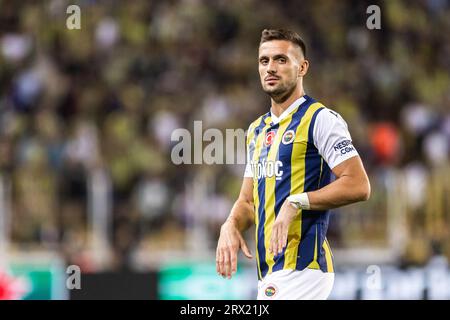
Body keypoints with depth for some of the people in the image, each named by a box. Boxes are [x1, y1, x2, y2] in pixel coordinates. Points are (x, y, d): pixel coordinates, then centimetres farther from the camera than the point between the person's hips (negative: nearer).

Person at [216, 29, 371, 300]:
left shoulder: (320, 119, -5)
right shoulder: (257, 130, 21)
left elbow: (358, 186, -13)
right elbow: (247, 201, 24)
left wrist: (296, 202, -19)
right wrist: (230, 226, 3)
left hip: (301, 267, -8)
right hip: (269, 272, 8)